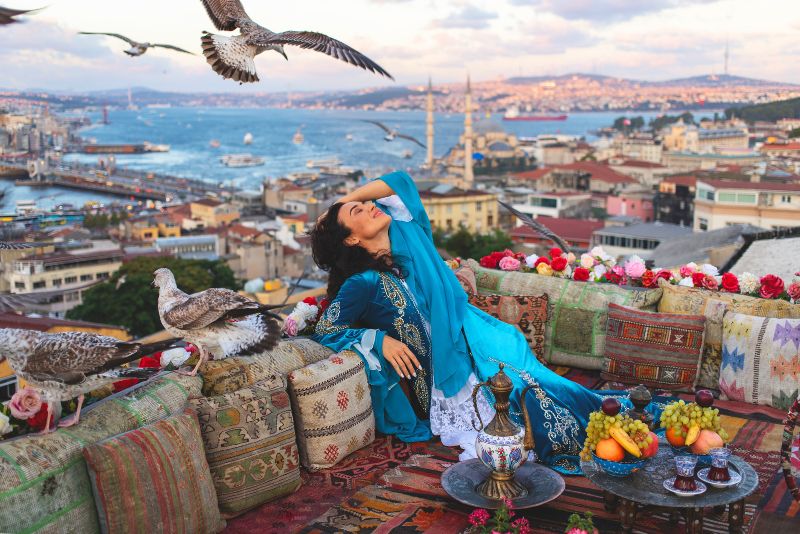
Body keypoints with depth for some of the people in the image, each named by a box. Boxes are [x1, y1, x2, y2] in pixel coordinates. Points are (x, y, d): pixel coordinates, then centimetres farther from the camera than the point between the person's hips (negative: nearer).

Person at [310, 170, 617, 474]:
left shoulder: (408, 233, 5)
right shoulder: (363, 283, -9)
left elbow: (401, 181, 13)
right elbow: (325, 332, -8)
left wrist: (345, 200, 9)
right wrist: (379, 339, -20)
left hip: (467, 339, 5)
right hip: (435, 374, -5)